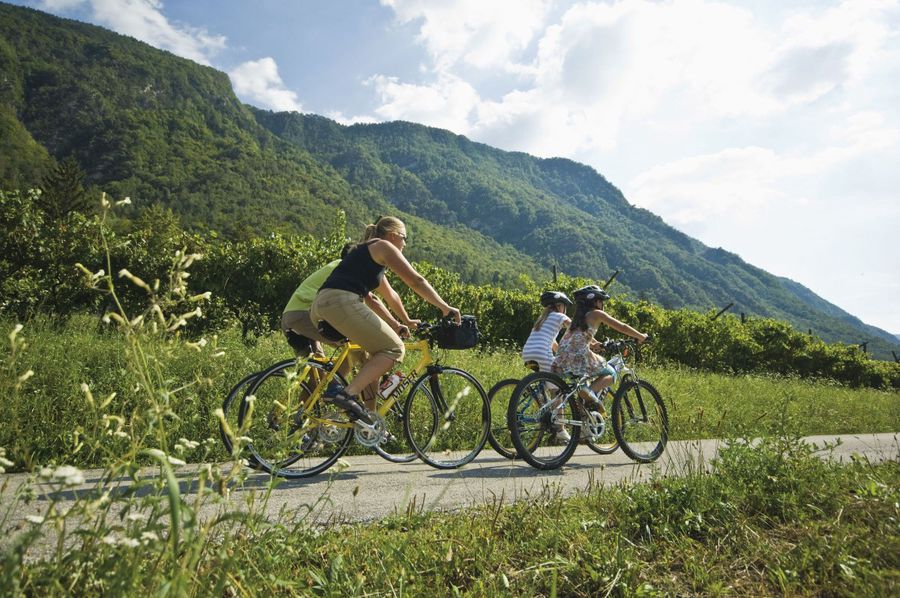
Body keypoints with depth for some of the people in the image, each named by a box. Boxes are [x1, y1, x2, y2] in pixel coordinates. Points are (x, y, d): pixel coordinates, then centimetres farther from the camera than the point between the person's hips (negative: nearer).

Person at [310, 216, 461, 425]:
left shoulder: (364, 252, 33)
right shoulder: (384, 247, 6)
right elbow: (416, 281, 2)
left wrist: (396, 324, 41)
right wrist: (445, 308, 7)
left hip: (319, 306, 10)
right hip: (341, 302, -10)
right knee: (393, 348, -6)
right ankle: (349, 394, -18)